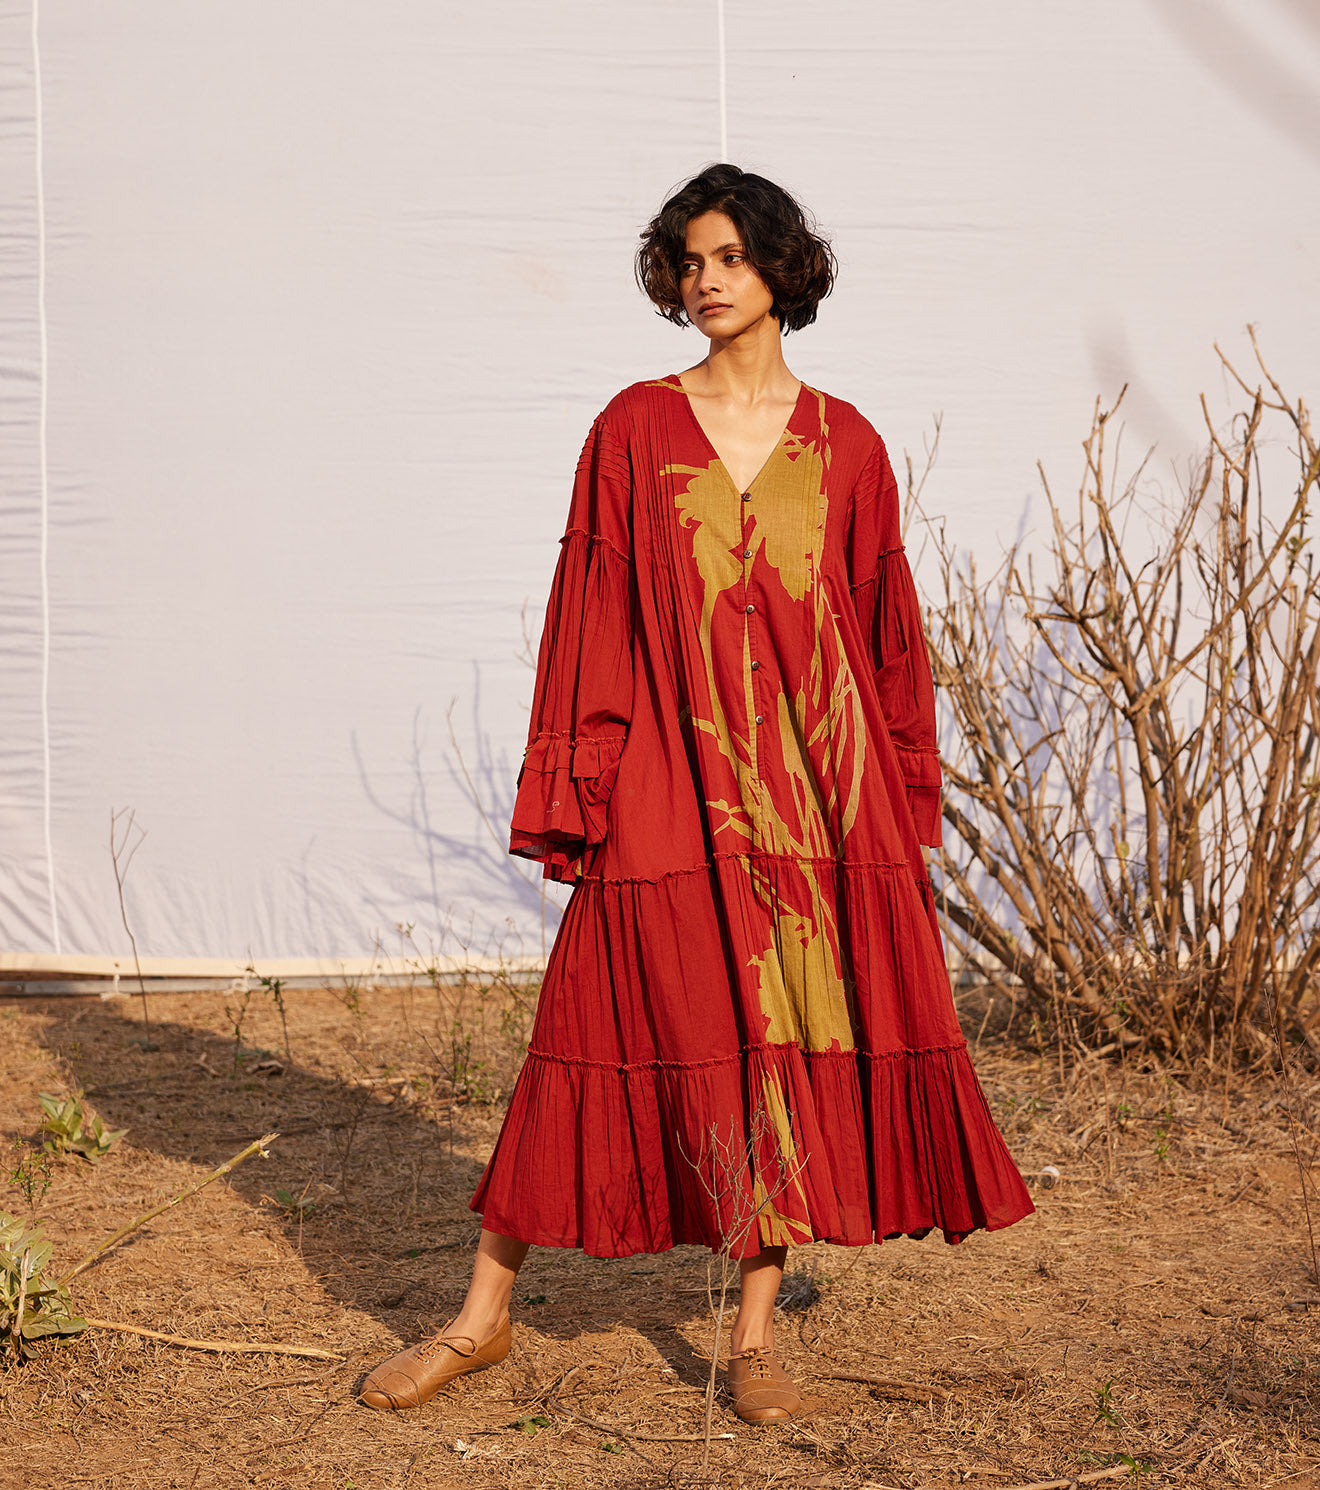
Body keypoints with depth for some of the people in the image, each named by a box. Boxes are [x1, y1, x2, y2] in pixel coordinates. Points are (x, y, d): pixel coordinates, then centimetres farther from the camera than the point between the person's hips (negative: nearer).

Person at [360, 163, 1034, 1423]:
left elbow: (888, 625, 10)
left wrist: (907, 793, 8)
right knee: (637, 1031, 0)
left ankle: (754, 1328, 16)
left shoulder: (844, 444, 7)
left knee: (804, 1041, 2)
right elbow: (590, 616, 2)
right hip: (670, 791, -2)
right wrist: (574, 793, -4)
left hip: (819, 789, 2)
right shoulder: (634, 429, 4)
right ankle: (485, 1313, 13)